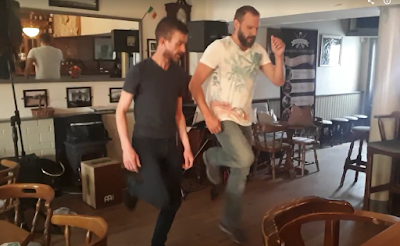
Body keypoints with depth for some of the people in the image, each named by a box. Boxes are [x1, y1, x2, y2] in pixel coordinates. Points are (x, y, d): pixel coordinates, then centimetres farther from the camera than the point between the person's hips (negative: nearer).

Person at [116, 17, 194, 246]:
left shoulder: (180, 75, 6)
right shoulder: (139, 71, -10)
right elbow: (121, 111, -7)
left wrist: (187, 146, 7)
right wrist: (126, 147, -15)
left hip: (170, 144, 6)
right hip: (145, 142, -5)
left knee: (175, 200, 8)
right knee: (162, 199, -18)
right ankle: (135, 184, 14)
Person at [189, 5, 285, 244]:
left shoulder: (258, 51, 5)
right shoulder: (219, 47, -11)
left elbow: (278, 81, 2)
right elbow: (194, 84, -13)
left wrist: (279, 56, -15)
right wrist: (208, 115, -21)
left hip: (245, 118, 6)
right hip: (222, 116, -6)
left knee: (241, 171, 9)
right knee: (245, 159, -25)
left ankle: (231, 221, 25)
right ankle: (212, 157, 8)